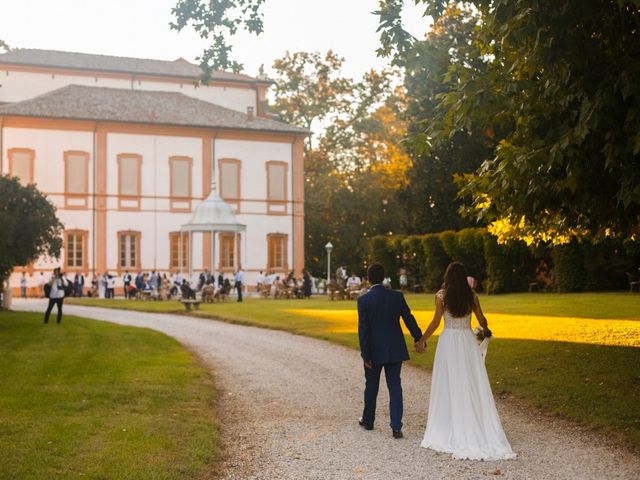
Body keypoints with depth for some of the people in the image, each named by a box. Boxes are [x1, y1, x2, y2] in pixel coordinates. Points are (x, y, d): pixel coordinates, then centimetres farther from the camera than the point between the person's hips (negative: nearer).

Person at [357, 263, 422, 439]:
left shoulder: (363, 300, -12)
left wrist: (366, 355, -8)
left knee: (371, 386, 16)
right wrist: (419, 339, 13)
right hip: (395, 350, 1)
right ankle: (396, 427, -2)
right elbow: (409, 319, 0)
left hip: (374, 351, -1)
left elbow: (363, 329, -13)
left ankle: (368, 420, 32)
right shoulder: (397, 296, -5)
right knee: (395, 387, 4)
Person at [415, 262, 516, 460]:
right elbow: (482, 320, 9)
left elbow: (436, 322, -7)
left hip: (449, 342, -2)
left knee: (449, 386, 4)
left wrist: (421, 341, 4)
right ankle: (480, 432, 7)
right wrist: (486, 331, 31)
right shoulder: (472, 296, 2)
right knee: (472, 386, 6)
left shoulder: (441, 295, -6)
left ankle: (451, 434, 8)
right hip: (468, 341, 2)